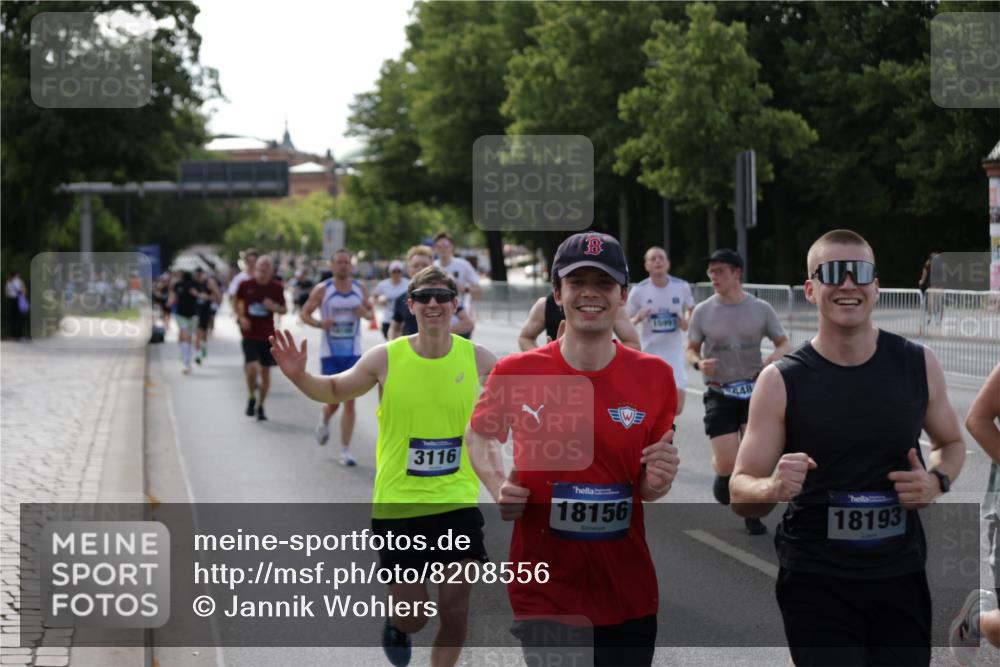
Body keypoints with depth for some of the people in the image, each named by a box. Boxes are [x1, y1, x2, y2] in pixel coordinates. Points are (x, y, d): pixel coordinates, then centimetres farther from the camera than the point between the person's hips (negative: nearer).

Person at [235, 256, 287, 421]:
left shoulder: (277, 288, -2)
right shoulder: (245, 285, -5)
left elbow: (284, 310, 7)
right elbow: (238, 302, 12)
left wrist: (274, 307, -15)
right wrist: (242, 317, -4)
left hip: (268, 335, 2)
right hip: (250, 334, -2)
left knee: (265, 371, 8)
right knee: (252, 367, -18)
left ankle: (260, 406, 23)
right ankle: (251, 398, 9)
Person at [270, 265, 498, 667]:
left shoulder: (477, 359, -4)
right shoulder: (385, 358, -6)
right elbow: (335, 391, 9)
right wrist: (299, 377, -10)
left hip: (458, 503, 1)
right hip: (398, 505, -1)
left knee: (455, 611, -2)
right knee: (413, 617, 2)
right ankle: (397, 626, 40)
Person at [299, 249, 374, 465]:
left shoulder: (360, 289, 5)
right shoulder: (322, 290, -3)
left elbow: (371, 312, 16)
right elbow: (304, 313, 2)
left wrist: (366, 313, -8)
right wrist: (319, 323, -18)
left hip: (353, 352, 2)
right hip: (330, 352, -2)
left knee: (350, 402, -4)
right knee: (333, 401, 0)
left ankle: (345, 451, 1)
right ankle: (324, 420, 37)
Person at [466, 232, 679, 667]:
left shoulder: (654, 376, -2)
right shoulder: (517, 372, -5)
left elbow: (648, 489, 8)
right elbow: (479, 436, 14)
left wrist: (657, 481, -14)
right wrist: (498, 487, -4)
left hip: (628, 597, 2)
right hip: (542, 594, -2)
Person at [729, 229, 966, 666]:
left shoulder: (917, 365, 0)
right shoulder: (781, 382, -8)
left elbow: (951, 443, 18)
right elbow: (741, 492, -4)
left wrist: (938, 481, -5)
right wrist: (774, 489, -27)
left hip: (900, 579, 3)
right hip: (815, 582, -3)